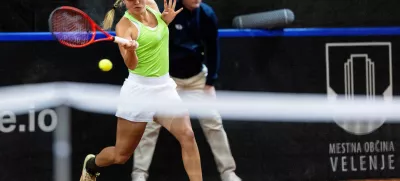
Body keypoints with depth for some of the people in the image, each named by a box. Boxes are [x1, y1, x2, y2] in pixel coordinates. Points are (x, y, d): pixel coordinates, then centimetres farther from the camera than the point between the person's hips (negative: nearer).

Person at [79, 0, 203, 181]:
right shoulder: (124, 25, -16)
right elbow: (131, 65, -26)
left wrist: (166, 20, 1)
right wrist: (130, 50, -48)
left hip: (165, 86, 5)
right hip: (139, 90, -5)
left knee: (187, 136, -18)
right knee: (121, 155, 8)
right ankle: (91, 165, 39)